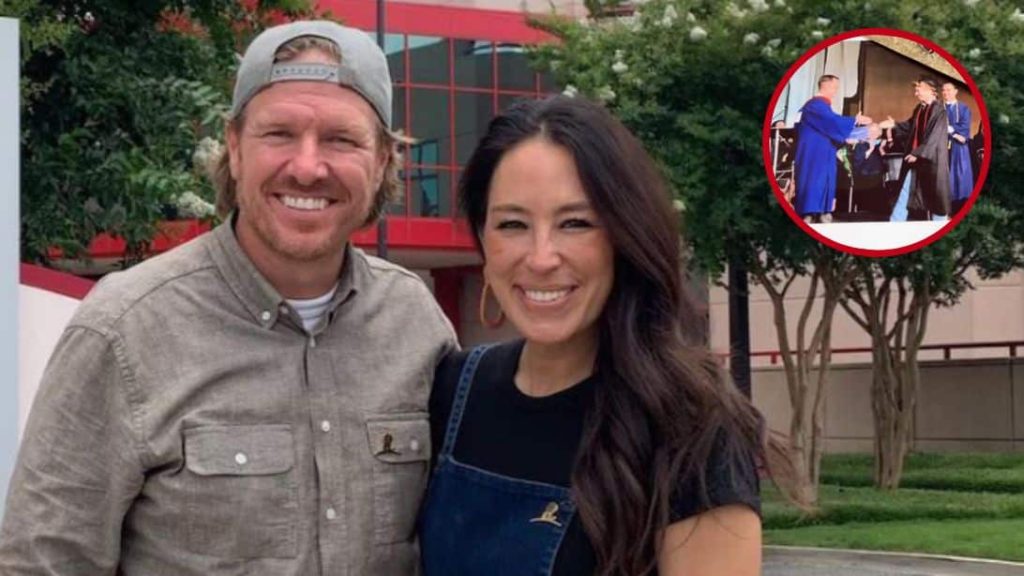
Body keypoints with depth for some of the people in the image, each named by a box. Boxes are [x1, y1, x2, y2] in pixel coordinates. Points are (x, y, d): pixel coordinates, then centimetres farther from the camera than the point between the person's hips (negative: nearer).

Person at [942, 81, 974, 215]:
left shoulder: (964, 109, 9)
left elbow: (964, 128, -2)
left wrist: (948, 128, -12)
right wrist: (954, 134, -14)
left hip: (959, 149, 0)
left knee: (961, 177, -4)